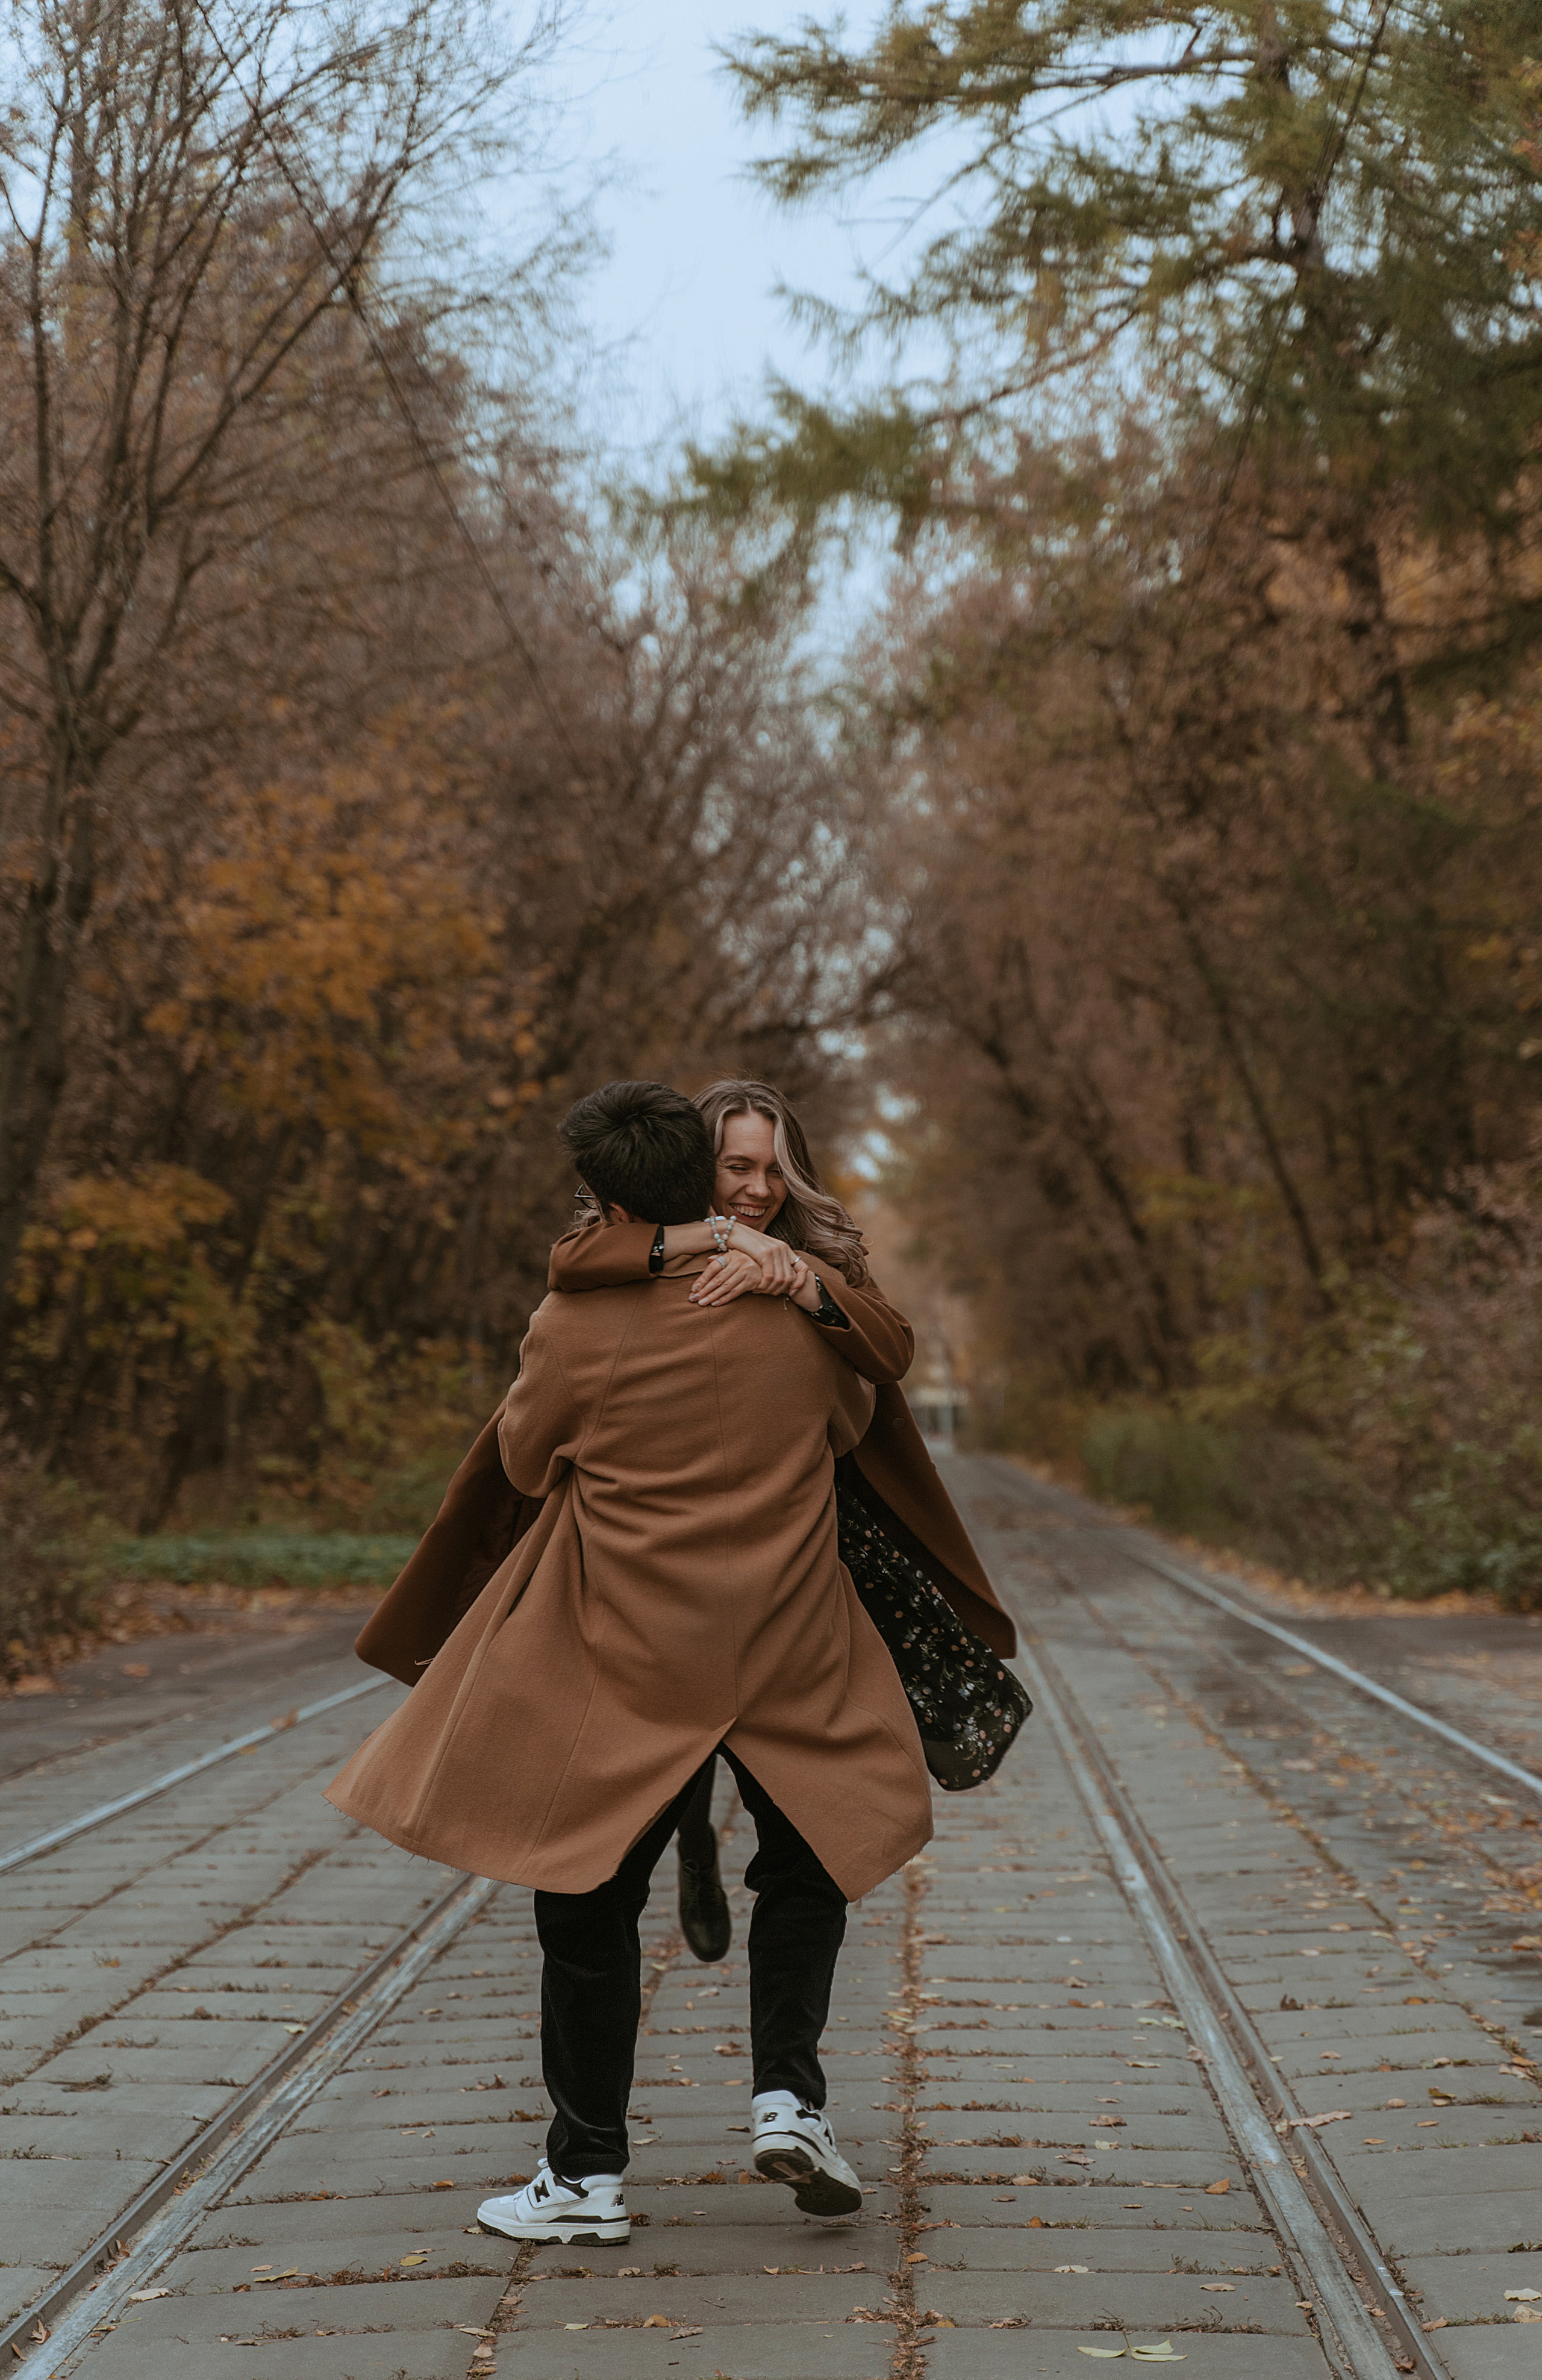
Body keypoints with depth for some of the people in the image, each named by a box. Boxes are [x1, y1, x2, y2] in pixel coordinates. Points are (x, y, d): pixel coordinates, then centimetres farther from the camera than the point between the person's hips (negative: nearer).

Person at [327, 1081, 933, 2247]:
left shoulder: (577, 1323, -13)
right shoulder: (800, 1303, -5)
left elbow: (524, 1460, 4)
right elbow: (853, 1420, 14)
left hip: (621, 1658, -2)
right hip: (787, 1649, 2)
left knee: (591, 1901, 9)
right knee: (807, 1864, 22)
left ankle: (589, 2171, 14)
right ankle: (789, 2095, 7)